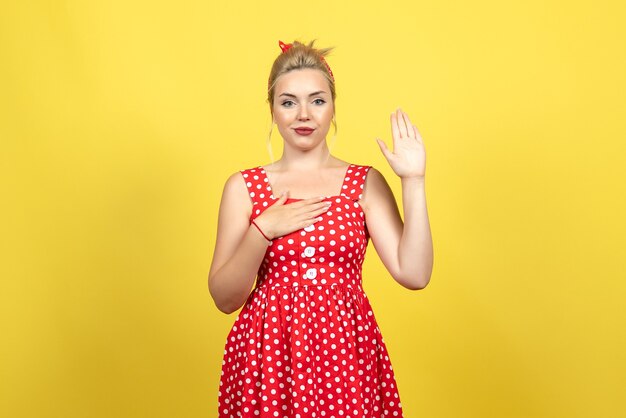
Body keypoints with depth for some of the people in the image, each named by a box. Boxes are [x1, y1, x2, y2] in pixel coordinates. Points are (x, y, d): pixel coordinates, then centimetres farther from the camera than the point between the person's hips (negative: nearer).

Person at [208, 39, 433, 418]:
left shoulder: (367, 183, 2)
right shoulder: (244, 187, 1)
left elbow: (414, 274, -8)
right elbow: (224, 298, -2)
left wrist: (413, 181, -12)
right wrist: (263, 231, -16)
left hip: (347, 354, 1)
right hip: (267, 355, 0)